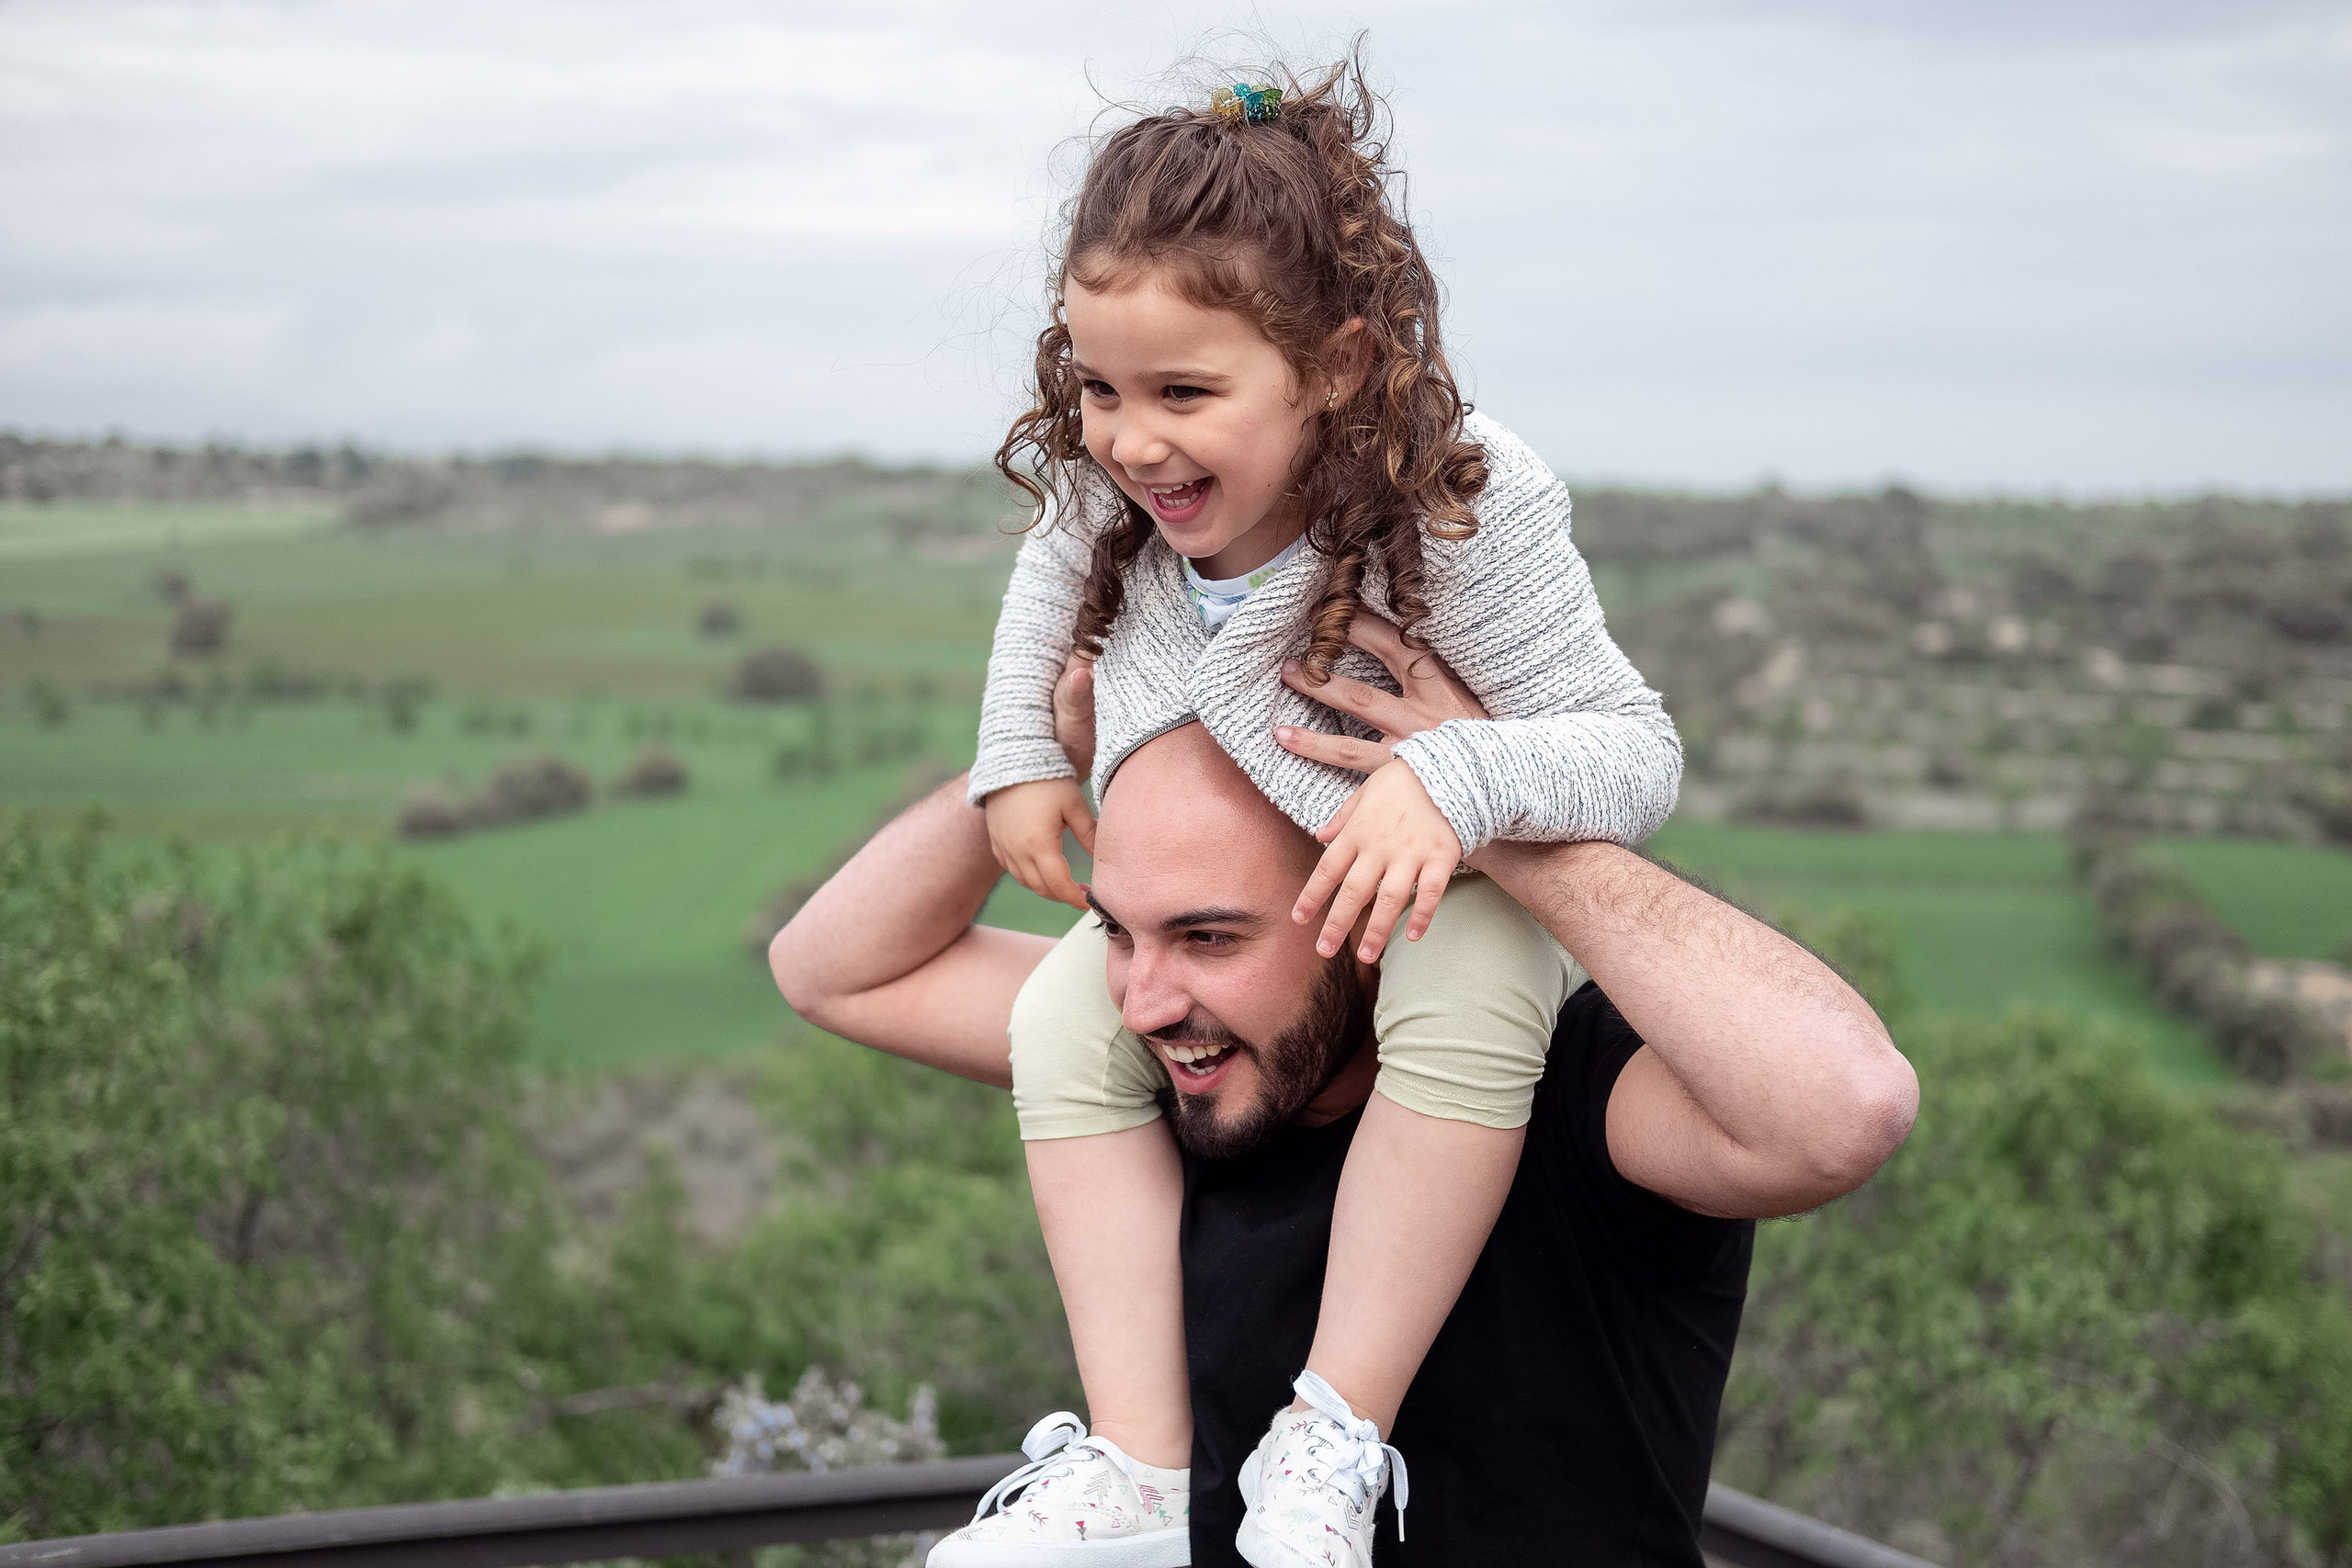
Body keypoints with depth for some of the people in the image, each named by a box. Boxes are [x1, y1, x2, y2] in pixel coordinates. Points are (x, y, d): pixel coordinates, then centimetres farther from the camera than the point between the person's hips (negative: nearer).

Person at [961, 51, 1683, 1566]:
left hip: (1440, 888, -5)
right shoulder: (1115, 489, -16)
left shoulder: (1463, 517, -33)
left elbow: (1638, 747, -31)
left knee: (1468, 990, -37)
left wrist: (1449, 783, -49)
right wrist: (1020, 754, 3)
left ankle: (1335, 1440, -28)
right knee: (1064, 1018, -17)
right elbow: (1059, 565, 11)